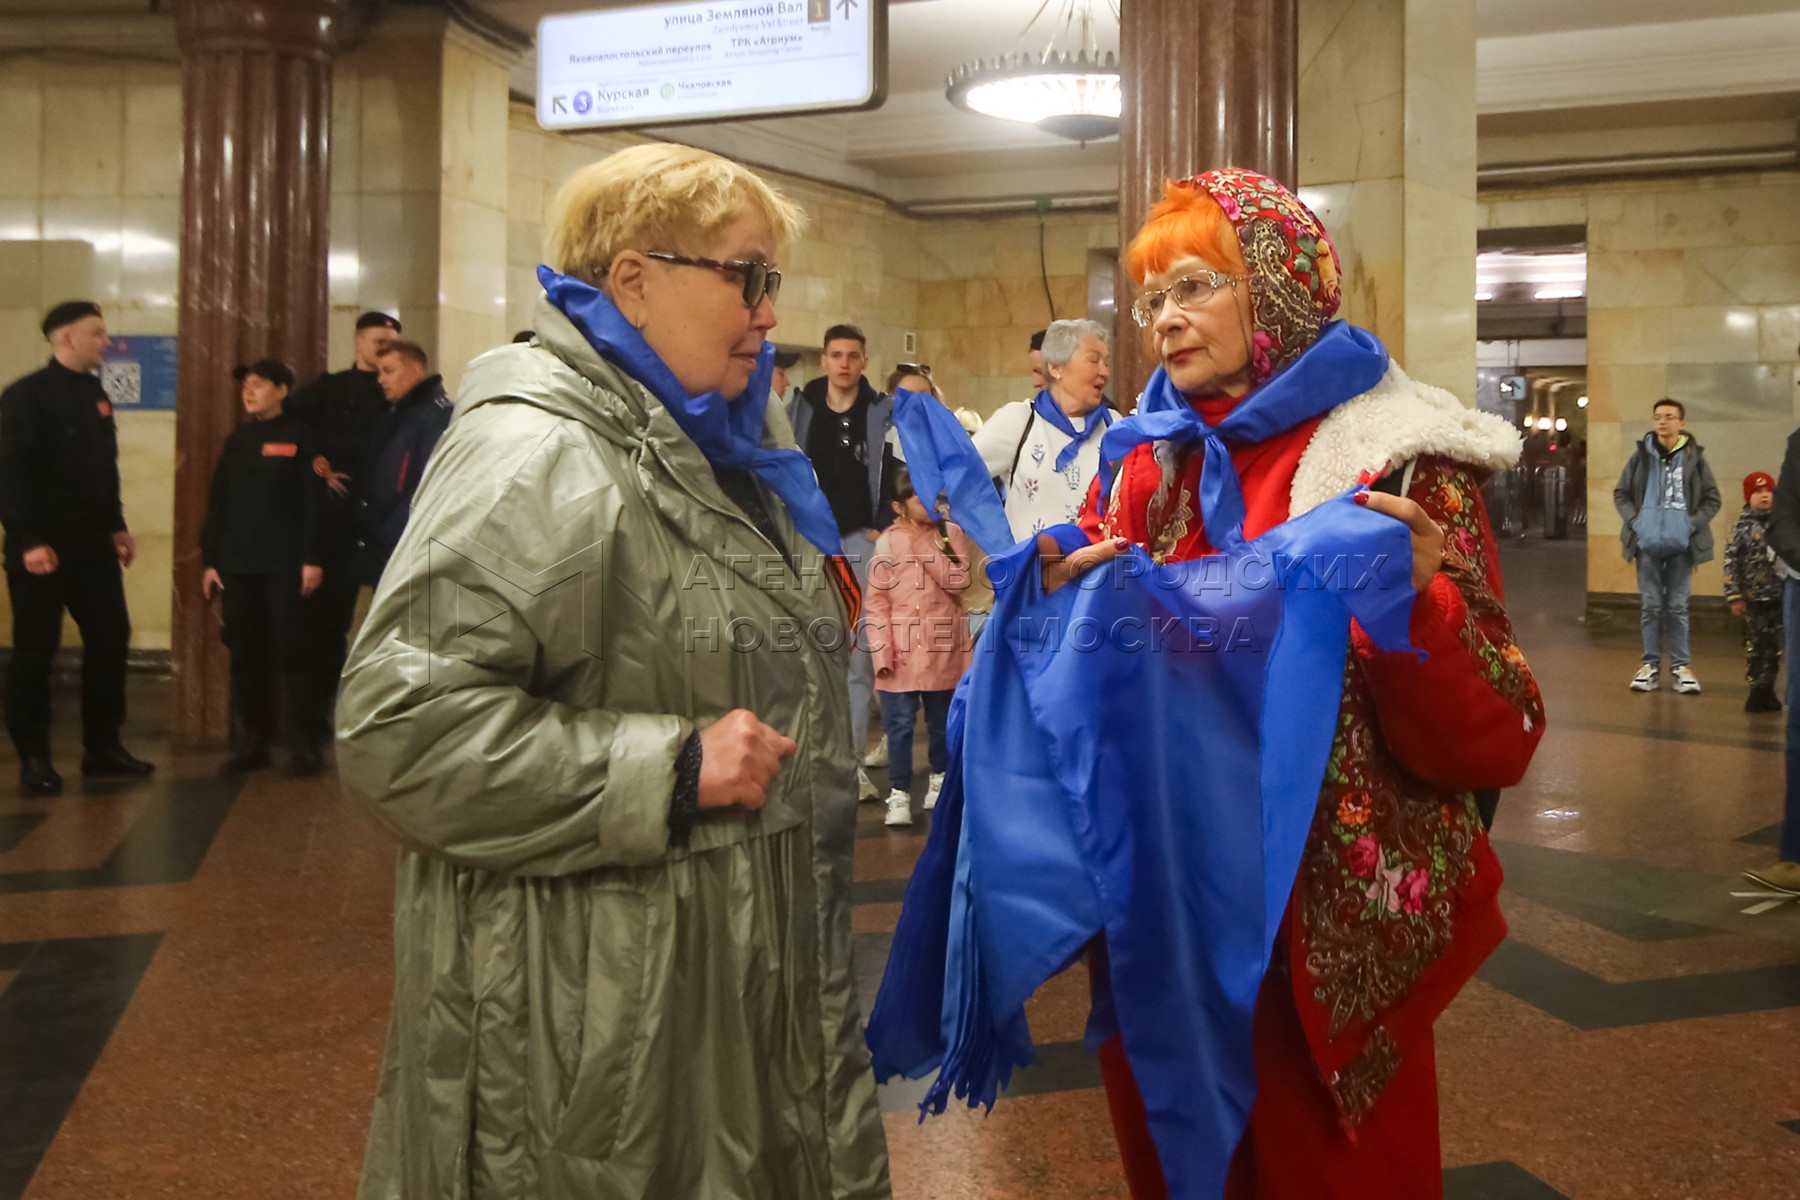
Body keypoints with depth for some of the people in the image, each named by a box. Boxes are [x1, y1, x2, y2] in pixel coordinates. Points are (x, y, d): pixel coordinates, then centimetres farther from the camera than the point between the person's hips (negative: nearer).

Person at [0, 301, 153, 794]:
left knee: (110, 639, 7)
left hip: (92, 544, 7)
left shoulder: (95, 394, 14)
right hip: (43, 547, -7)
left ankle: (102, 747, 18)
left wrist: (116, 526, 14)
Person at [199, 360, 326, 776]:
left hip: (285, 564, -5)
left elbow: (314, 501, -6)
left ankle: (305, 747, 2)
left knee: (291, 654, -3)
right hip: (238, 565, 5)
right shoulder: (236, 440, 14)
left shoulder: (299, 437, 0)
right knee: (245, 656, 6)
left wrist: (313, 558, -12)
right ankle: (250, 744, 13)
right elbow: (217, 502, 13)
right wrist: (210, 560, 8)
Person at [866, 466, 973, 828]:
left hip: (943, 646, 2)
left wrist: (926, 548, -14)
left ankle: (941, 780, 34)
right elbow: (877, 601, -5)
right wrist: (882, 649, -12)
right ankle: (899, 794, 5)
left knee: (941, 721, 16)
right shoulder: (888, 541, -4)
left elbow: (959, 581, -11)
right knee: (899, 724, -1)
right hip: (902, 648, -2)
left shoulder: (951, 534, 2)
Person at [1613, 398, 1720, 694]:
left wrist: (1694, 523, -8)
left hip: (1681, 545, -1)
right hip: (1648, 543, 1)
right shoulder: (1641, 455, 1)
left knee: (1677, 607, 5)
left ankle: (1681, 665, 13)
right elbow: (1621, 493, 9)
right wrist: (1634, 520, -5)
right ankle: (1651, 664, 14)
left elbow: (1712, 498, 5)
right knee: (1650, 605, 6)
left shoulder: (1694, 457, -1)